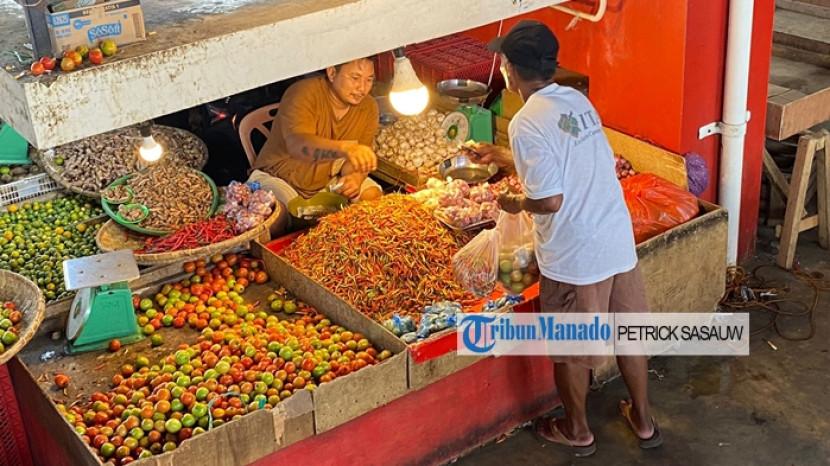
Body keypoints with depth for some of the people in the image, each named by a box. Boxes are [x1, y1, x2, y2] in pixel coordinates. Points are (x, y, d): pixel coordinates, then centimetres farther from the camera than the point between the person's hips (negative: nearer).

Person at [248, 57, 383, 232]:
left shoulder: (369, 107, -6)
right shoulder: (304, 93, -25)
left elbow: (359, 160, -3)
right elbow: (297, 145, -44)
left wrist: (356, 177, -29)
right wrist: (345, 148, -63)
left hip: (328, 179, 6)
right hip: (280, 177, -6)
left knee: (373, 195, -14)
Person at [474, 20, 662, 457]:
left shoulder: (527, 123, -19)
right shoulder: (578, 101, 6)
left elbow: (551, 199, -23)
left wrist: (515, 203, -2)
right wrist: (502, 156, 27)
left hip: (574, 257, -7)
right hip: (619, 243, 7)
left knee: (571, 350, 15)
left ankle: (577, 430, 35)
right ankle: (643, 420, 40)